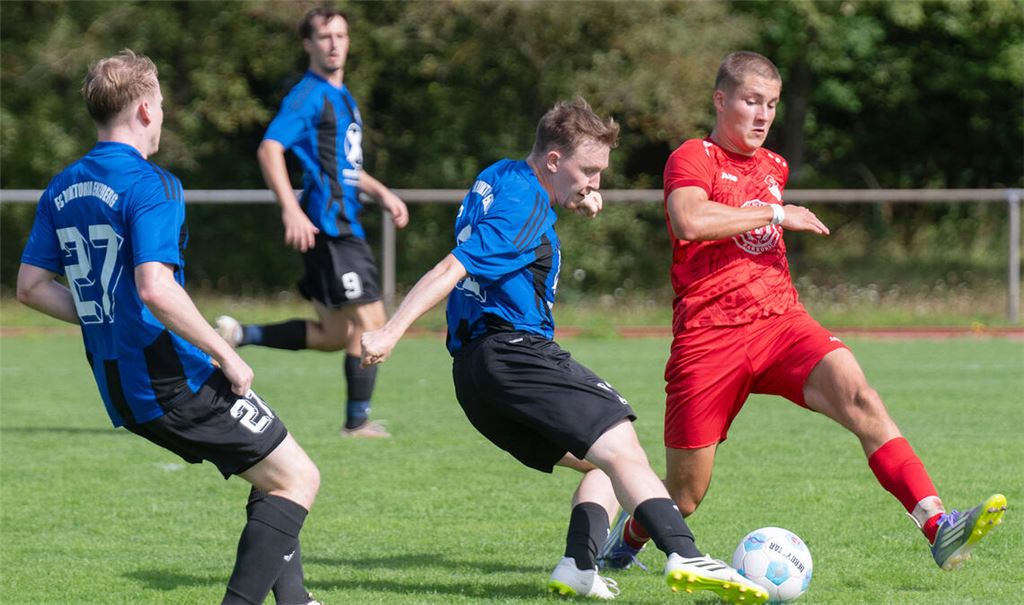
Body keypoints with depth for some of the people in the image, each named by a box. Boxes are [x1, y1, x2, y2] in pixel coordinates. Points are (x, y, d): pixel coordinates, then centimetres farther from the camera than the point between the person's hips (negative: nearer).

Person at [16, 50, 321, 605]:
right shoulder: (150, 185, -15)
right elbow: (155, 288, -27)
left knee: (274, 478, 22)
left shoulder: (62, 190, 10)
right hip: (177, 384, -9)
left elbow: (31, 287, 12)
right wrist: (226, 357, -18)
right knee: (297, 478, -1)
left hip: (120, 390, 9)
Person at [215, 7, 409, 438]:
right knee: (370, 319, -6)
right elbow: (270, 149, -22)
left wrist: (382, 194, 24)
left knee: (334, 335, 12)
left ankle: (240, 336, 16)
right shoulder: (309, 95, -10)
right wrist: (291, 209, -29)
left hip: (344, 222, 10)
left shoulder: (342, 96, 20)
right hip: (327, 224, -10)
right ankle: (357, 420, 3)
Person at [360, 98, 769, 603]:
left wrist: (579, 202, 22)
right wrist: (391, 332, -26)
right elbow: (454, 268, -19)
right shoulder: (524, 204, -11)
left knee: (603, 464, 13)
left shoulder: (499, 178, 19)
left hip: (473, 371, 10)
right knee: (621, 449, -18)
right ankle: (684, 556, -35)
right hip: (515, 351, -10)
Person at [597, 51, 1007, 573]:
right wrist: (775, 214, -15)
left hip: (781, 322, 4)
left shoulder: (774, 168, 19)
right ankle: (626, 538, 37)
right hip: (708, 337, -4)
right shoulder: (693, 158, -3)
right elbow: (690, 221, -24)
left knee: (858, 397, -26)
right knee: (685, 496, 2)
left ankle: (938, 528, -39)